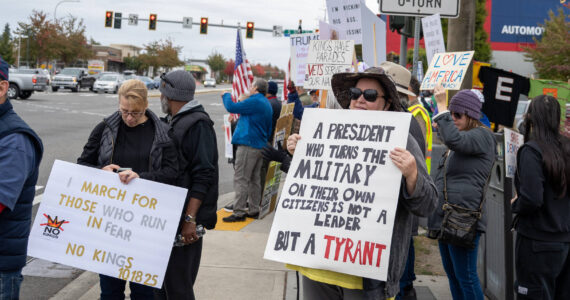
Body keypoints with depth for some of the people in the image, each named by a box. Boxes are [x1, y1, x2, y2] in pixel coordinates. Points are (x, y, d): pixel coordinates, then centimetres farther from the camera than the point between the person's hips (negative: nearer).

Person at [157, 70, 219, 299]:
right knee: (161, 279, 16)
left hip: (185, 218, -10)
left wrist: (190, 218, -25)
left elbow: (203, 176, -21)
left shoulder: (197, 124, -14)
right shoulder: (178, 122, 17)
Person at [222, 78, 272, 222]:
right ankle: (254, 210, 18)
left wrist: (226, 96, 8)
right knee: (254, 179, 14)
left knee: (241, 179, -7)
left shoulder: (255, 101, -13)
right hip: (260, 145, 10)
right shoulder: (266, 104, 17)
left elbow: (232, 107, -10)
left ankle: (239, 212, -7)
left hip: (248, 145, -10)